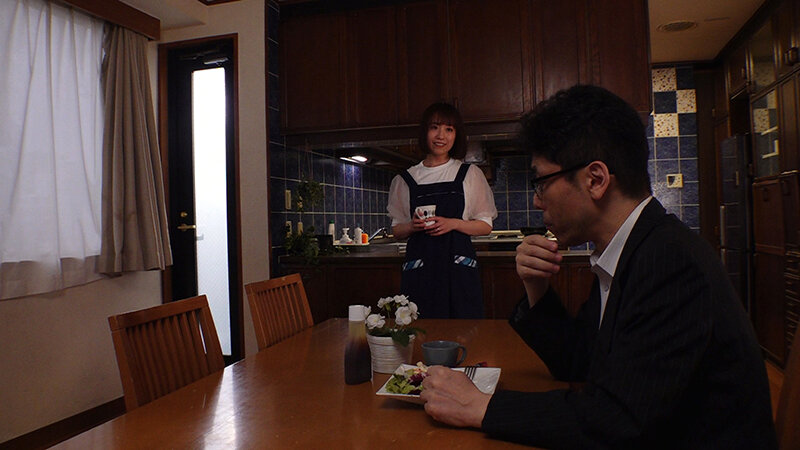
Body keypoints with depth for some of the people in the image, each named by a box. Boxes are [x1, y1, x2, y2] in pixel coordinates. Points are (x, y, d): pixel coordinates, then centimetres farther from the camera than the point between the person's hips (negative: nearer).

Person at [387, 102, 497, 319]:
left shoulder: (470, 174, 7)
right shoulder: (405, 180, 9)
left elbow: (486, 225, 7)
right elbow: (397, 230, 14)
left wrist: (453, 223, -9)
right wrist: (413, 226, -7)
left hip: (458, 266, 0)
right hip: (419, 268, 1)